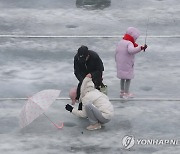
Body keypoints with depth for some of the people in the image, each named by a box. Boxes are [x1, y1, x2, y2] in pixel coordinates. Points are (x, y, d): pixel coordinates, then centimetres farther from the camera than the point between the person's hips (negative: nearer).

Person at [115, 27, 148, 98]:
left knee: (122, 78, 20)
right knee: (128, 79, 5)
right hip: (127, 65, -8)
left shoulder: (120, 42, 7)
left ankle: (122, 92, 29)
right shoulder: (129, 43, -20)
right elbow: (131, 50, -42)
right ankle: (126, 93, 9)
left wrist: (117, 61, 27)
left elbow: (116, 52, 15)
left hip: (120, 65, 8)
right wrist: (141, 48, -50)